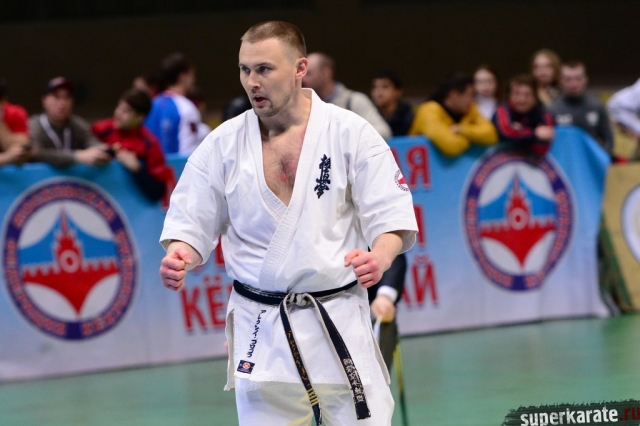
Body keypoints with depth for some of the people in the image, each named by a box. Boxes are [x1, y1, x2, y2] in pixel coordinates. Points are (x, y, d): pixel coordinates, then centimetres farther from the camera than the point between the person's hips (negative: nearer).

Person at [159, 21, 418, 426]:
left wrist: (379, 258, -27)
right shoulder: (223, 144, 1)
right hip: (260, 330, 2)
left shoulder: (351, 133, -5)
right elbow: (191, 223, 4)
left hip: (338, 321, -2)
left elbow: (391, 215, -6)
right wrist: (179, 258, -18)